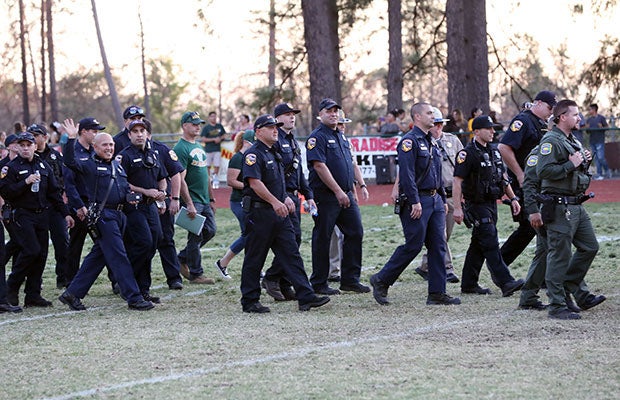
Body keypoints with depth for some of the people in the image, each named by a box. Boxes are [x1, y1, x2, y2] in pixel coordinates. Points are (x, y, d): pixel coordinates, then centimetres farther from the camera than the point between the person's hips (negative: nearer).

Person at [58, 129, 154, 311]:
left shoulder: (117, 165, 20)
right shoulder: (89, 165, -3)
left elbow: (126, 188, 28)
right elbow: (70, 162, -20)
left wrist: (130, 198, 7)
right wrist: (71, 139, -29)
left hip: (118, 214, 8)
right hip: (102, 215, -8)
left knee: (98, 256, 11)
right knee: (119, 256, -10)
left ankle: (72, 293, 19)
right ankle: (134, 298, -10)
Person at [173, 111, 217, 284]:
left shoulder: (199, 147, 17)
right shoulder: (180, 149, -12)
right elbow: (180, 179, -18)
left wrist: (211, 199, 21)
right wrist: (189, 204, -23)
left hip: (204, 200, 9)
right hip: (192, 200, -9)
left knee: (210, 231, 10)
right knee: (196, 236, -5)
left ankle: (182, 259, 23)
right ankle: (196, 274, 4)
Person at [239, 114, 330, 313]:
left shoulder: (274, 153, 19)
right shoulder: (253, 154, -11)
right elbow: (255, 182, -22)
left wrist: (285, 198, 14)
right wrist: (275, 202, -26)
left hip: (279, 213, 9)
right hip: (259, 213, -9)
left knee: (292, 255, 2)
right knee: (254, 259, 0)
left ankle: (306, 297, -1)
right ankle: (250, 301, 7)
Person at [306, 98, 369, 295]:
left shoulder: (342, 137, 18)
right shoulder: (317, 137, -9)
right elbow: (320, 166, -18)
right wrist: (338, 192, -20)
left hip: (345, 195, 8)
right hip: (325, 196, -8)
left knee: (355, 233, 4)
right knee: (322, 238, -1)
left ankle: (350, 279, 11)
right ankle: (319, 284, 6)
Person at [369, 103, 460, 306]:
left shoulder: (431, 142, 17)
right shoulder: (410, 141, -12)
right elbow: (406, 174, -19)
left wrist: (443, 199, 20)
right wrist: (415, 202, -24)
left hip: (434, 200, 9)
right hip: (417, 200, -9)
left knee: (438, 246, 4)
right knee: (413, 245, -7)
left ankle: (437, 293, 5)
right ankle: (381, 281, 7)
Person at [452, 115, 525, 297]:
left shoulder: (494, 151, 13)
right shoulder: (467, 154, -13)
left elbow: (503, 177, 21)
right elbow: (457, 181, -16)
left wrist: (513, 198, 13)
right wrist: (457, 208, -21)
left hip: (492, 204, 9)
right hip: (477, 205, -9)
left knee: (478, 245, 12)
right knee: (491, 244, -13)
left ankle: (469, 284, 18)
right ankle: (506, 283, -19)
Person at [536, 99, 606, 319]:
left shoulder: (573, 142, 19)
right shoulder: (551, 141, -12)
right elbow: (544, 171, -24)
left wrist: (583, 162, 10)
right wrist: (570, 165, -19)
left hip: (577, 205, 10)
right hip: (560, 207, -10)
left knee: (589, 247, 12)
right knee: (559, 256, -5)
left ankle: (568, 287, 24)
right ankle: (557, 306, -1)